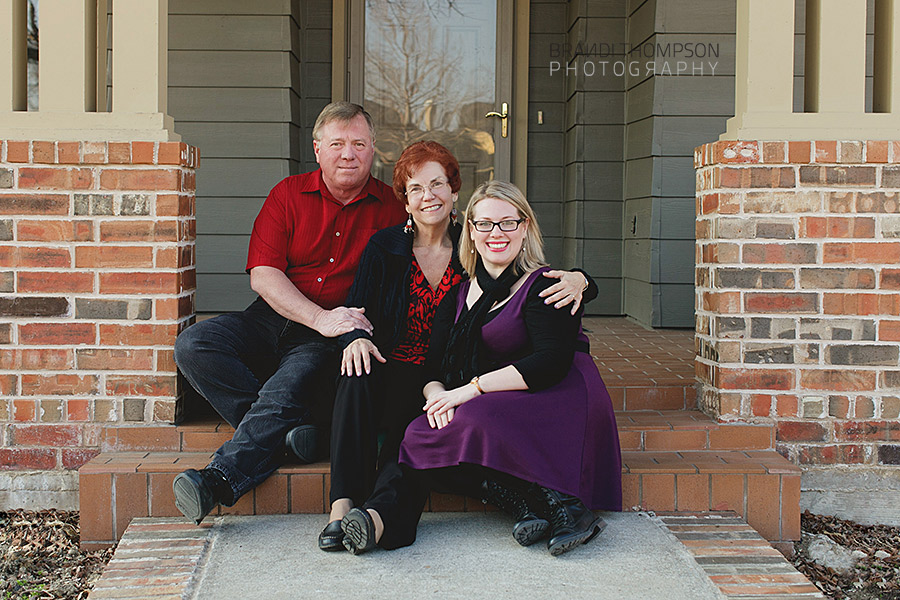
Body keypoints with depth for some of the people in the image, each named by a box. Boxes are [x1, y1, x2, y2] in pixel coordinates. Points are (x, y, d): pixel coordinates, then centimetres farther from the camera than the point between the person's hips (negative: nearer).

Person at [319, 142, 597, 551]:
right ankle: (342, 505, -38)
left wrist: (577, 280, -21)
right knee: (358, 376, -33)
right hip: (392, 371, 0)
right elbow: (355, 310, 2)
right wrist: (356, 338, -23)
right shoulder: (384, 247, 8)